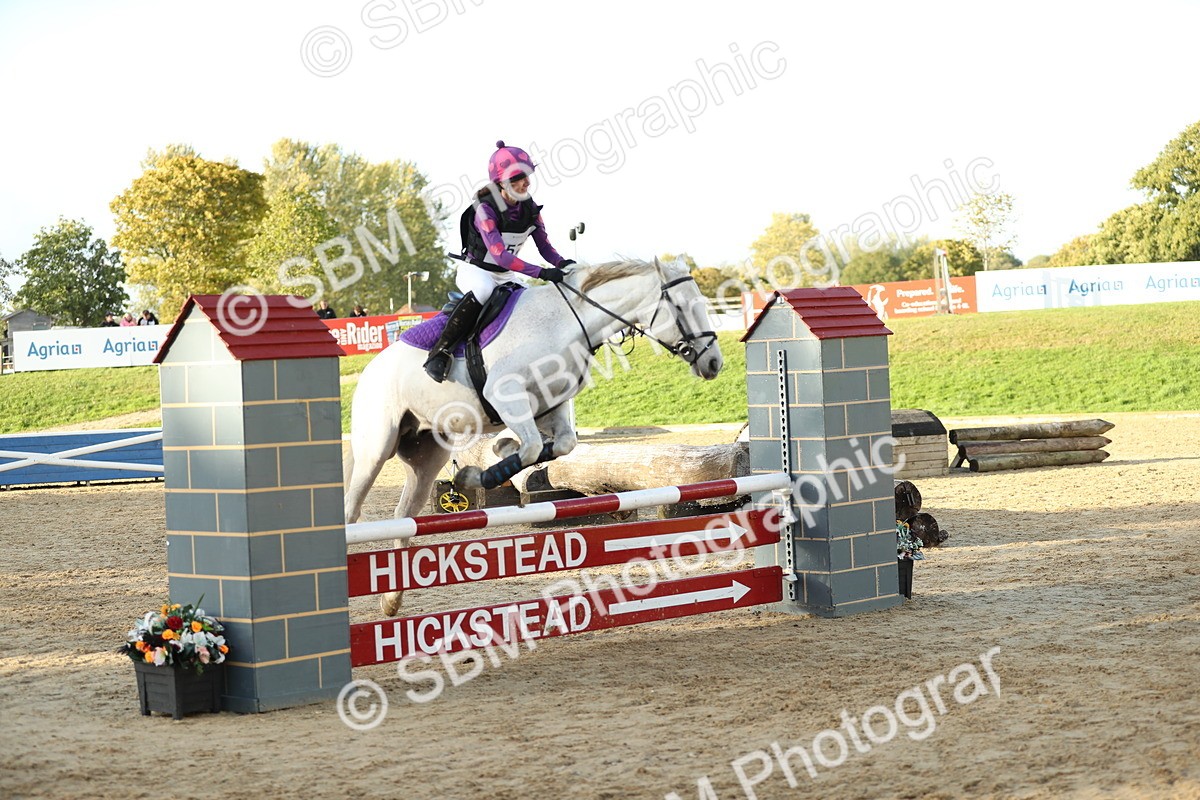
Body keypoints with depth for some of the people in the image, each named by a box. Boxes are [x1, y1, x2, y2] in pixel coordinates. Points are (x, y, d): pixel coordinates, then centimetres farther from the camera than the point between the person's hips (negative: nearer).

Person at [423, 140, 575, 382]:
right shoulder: (485, 210, -25)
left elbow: (545, 246, -1)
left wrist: (561, 263, -24)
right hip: (474, 271, -8)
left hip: (504, 276, 8)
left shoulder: (529, 208, -5)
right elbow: (499, 255, -35)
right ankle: (441, 350, -34)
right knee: (483, 291, -39)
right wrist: (542, 273, -43)